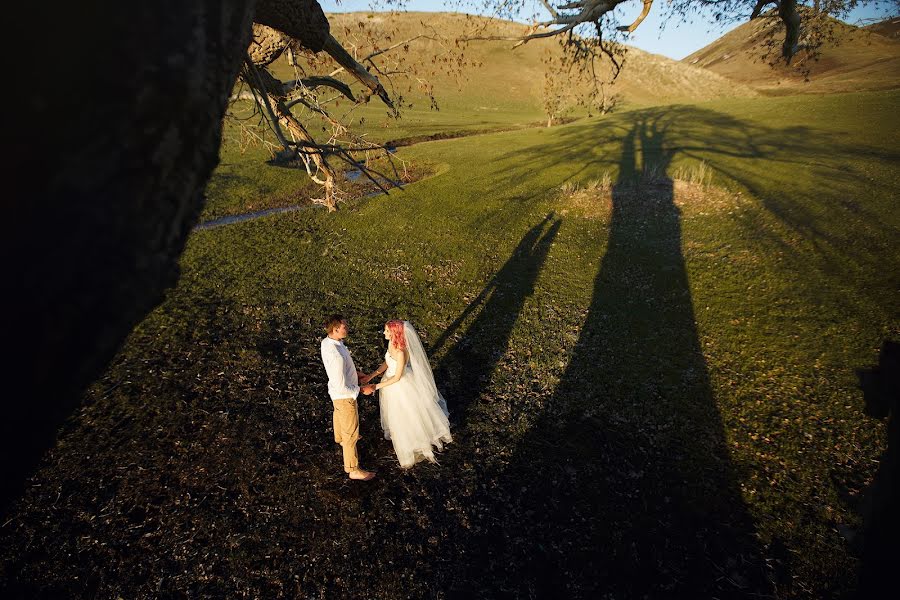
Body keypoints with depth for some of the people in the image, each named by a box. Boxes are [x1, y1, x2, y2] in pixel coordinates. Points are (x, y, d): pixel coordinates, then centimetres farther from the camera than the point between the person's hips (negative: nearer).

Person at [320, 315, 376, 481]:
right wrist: (362, 390, -21)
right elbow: (342, 388, -33)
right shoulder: (337, 356, -40)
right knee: (351, 432, 9)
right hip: (344, 396, -9)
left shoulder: (326, 342, -12)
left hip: (335, 392, 9)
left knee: (339, 416, 36)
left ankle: (340, 439, 66)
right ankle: (353, 470, 28)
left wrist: (356, 373, 5)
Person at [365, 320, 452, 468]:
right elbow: (387, 363, 4)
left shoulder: (401, 352, -35)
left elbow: (397, 378, -26)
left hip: (401, 386, -8)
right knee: (395, 414, 29)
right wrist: (371, 376, 0)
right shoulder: (391, 343, -10)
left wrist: (376, 386, -21)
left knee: (405, 415, 15)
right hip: (391, 381, 8)